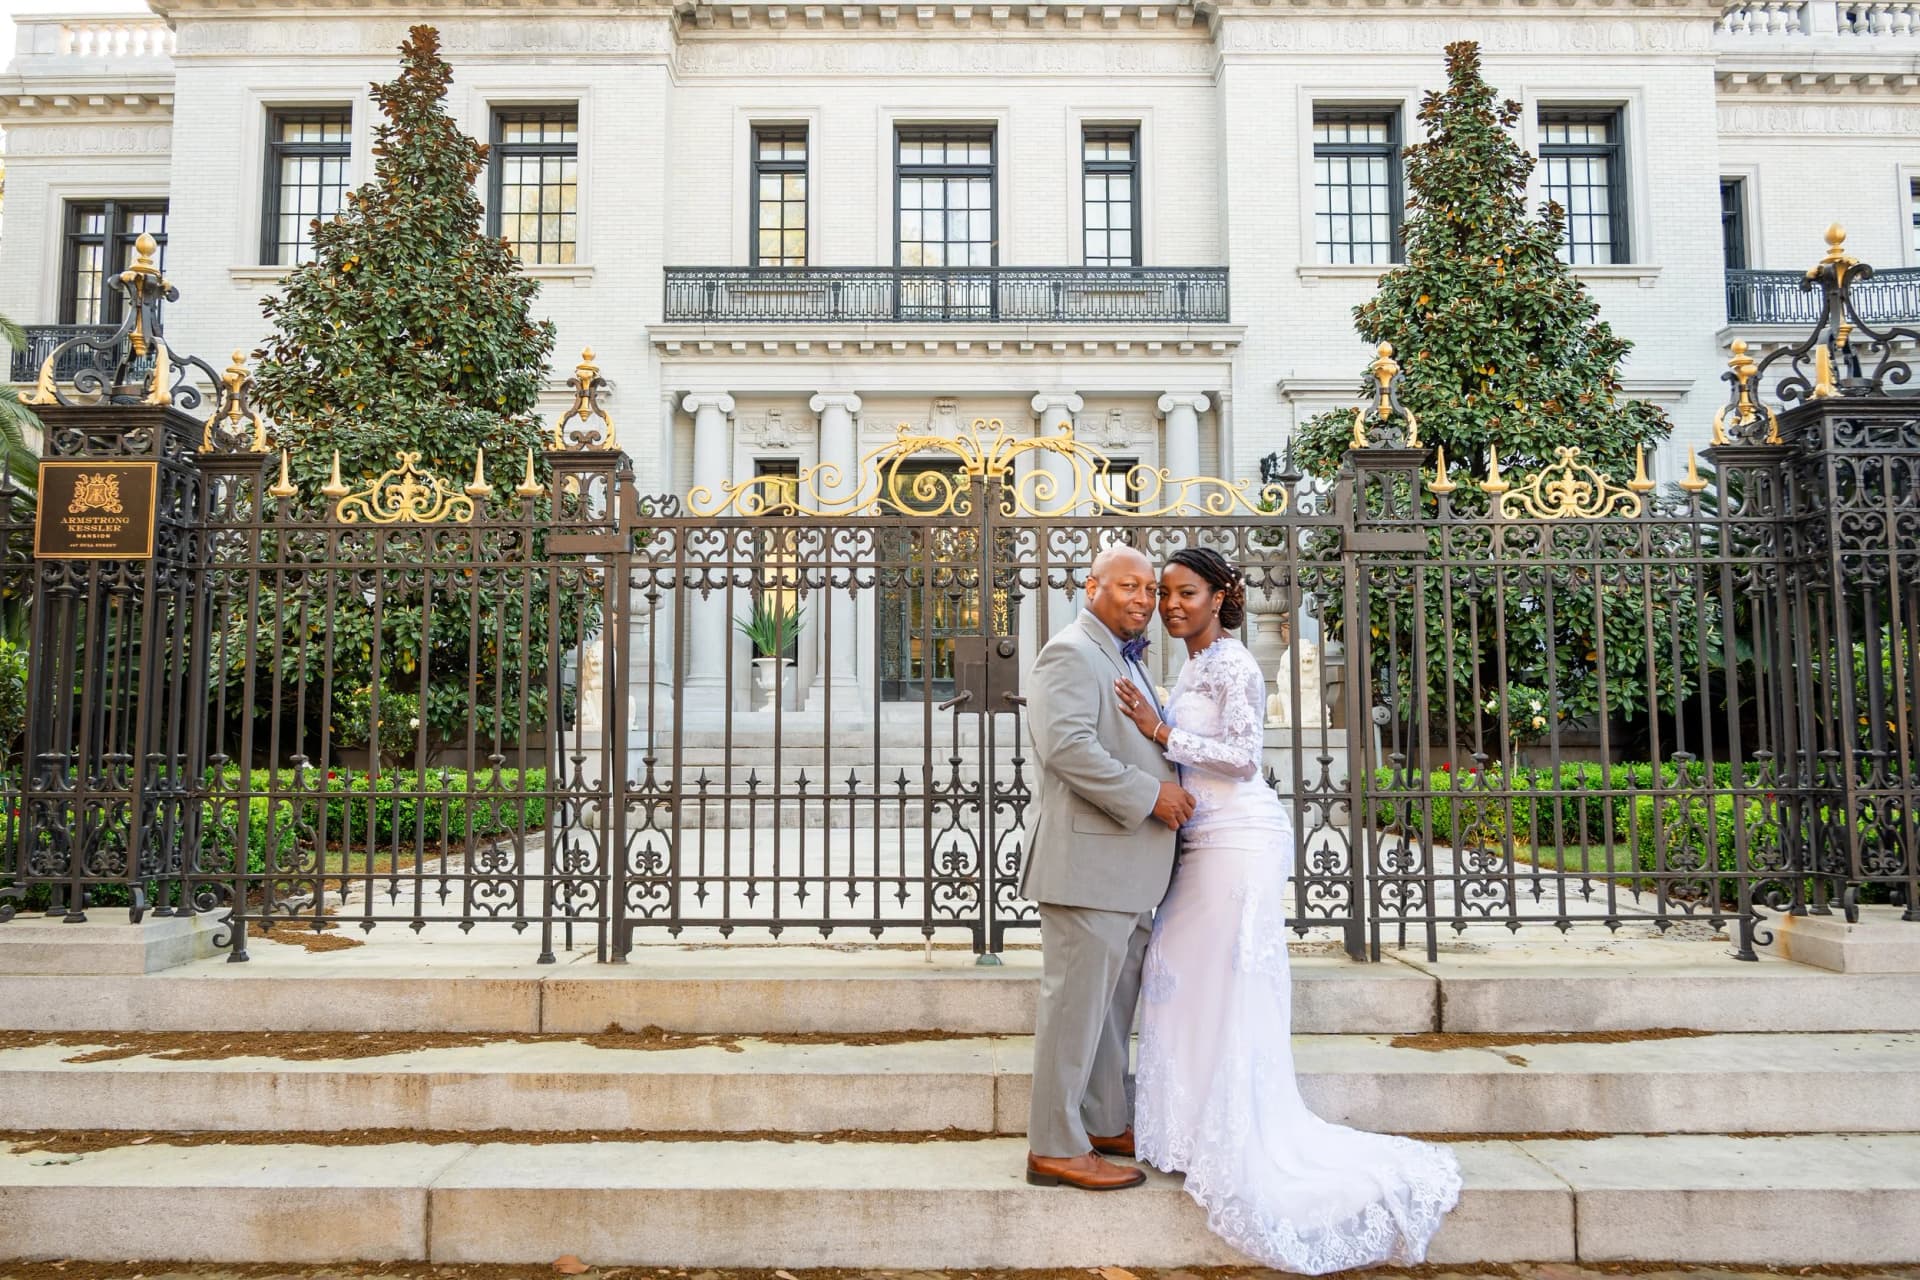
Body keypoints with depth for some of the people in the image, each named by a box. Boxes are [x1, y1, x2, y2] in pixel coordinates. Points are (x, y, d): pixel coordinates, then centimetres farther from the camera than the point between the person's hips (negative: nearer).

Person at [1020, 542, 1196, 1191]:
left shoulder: (1124, 659, 21)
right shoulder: (1071, 652, -11)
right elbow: (1067, 746, -24)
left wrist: (1167, 787, 13)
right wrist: (1148, 795, -20)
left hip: (1126, 869, 11)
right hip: (1088, 861, -11)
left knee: (1113, 1002, 18)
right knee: (1076, 1003, -3)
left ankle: (1105, 1124, 31)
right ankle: (1055, 1147, 6)